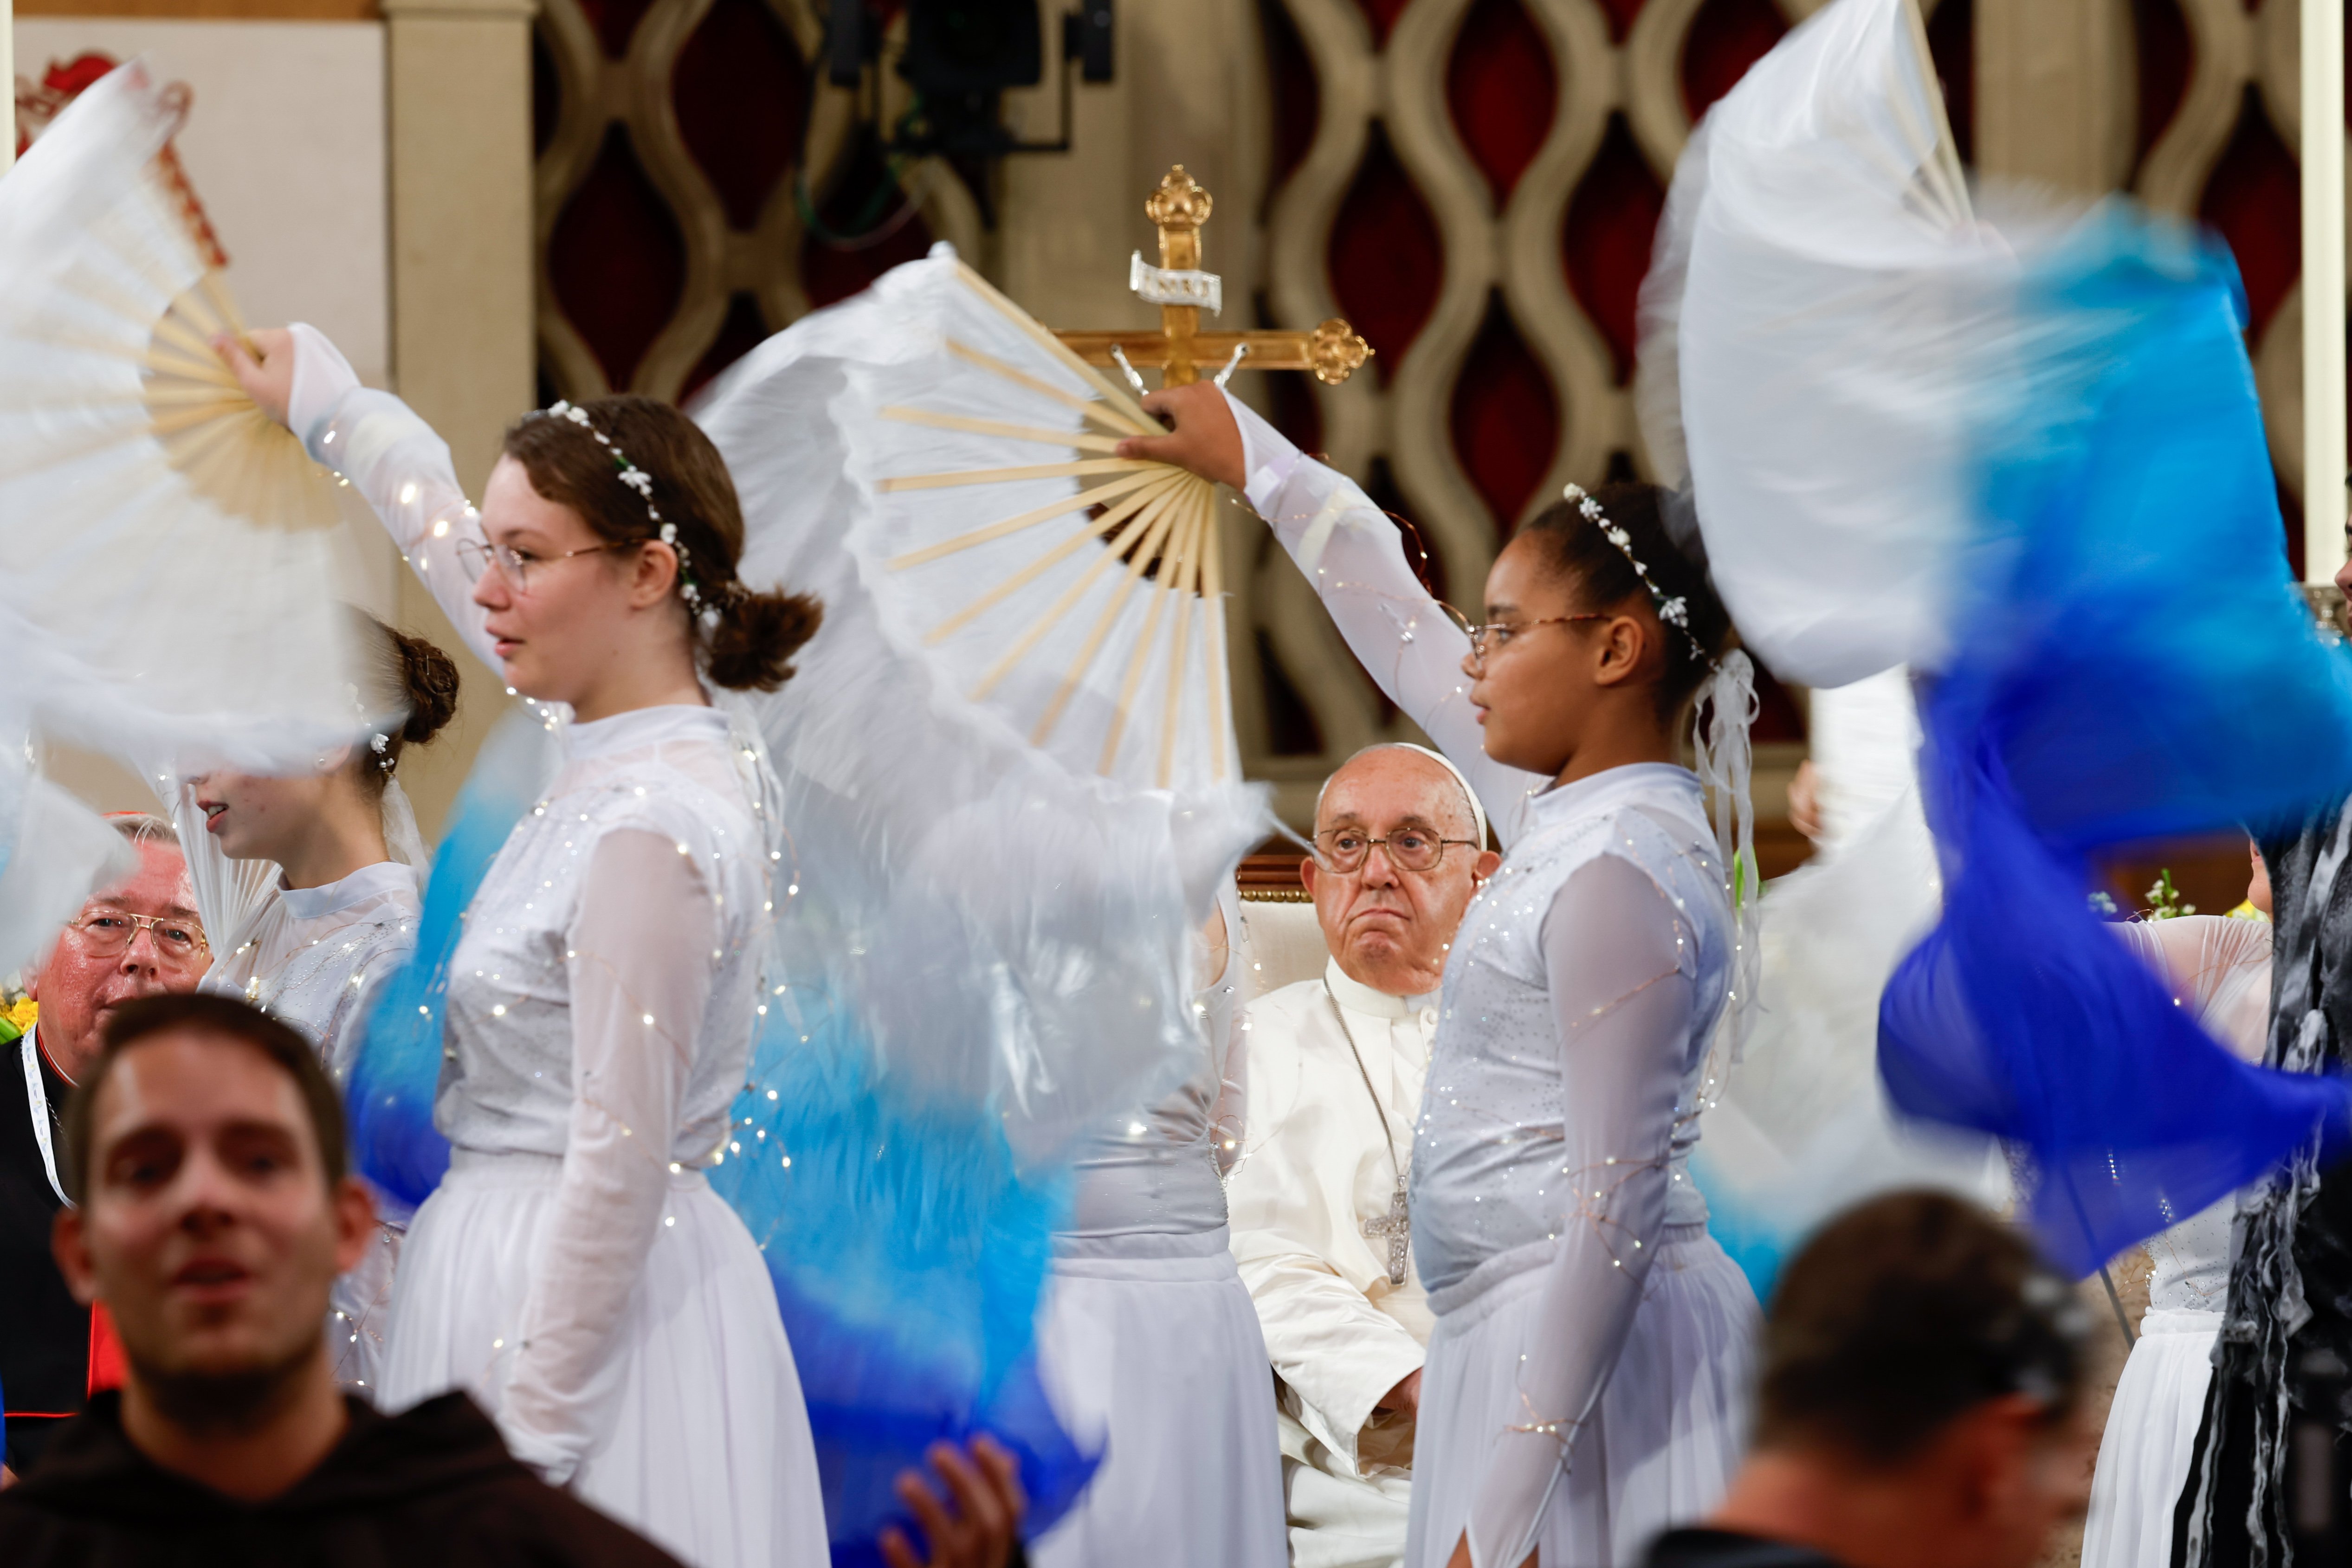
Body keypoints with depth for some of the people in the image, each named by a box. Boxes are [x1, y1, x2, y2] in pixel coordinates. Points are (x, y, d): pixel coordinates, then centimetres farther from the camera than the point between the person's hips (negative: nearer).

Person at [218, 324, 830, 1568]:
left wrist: (529, 1445, -20)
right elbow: (452, 541, 25)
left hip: (588, 1299, -9)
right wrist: (321, 400, 38)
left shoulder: (656, 829, -21)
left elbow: (620, 1164, -21)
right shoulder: (624, 752, 6)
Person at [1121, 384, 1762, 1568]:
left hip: (1585, 1358, -9)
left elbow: (1616, 1213, -20)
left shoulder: (1619, 875, -16)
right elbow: (1407, 638, 27)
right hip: (1520, 1343, 9)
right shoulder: (1570, 814, 11)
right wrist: (1255, 463, 36)